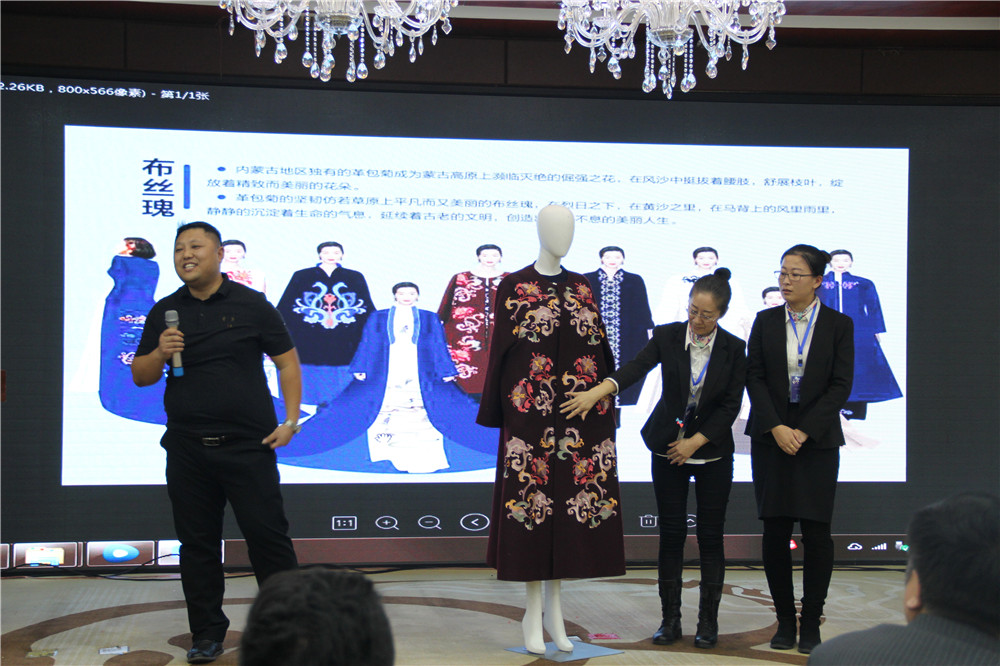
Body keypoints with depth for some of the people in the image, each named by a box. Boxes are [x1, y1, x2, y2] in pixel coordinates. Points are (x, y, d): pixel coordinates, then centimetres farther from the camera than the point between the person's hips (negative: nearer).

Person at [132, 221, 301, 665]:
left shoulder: (251, 304, 2)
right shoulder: (165, 312, 10)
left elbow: (287, 361, 4)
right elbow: (140, 376, 14)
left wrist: (290, 419, -5)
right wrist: (159, 354, -8)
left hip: (247, 445, -3)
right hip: (187, 449, 3)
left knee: (268, 536, -3)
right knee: (197, 544, 8)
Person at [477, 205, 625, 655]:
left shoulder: (582, 288, 13)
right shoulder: (514, 287, 1)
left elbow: (601, 350, 14)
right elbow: (501, 349, -1)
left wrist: (606, 407, 8)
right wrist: (497, 414, -5)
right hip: (531, 413, -4)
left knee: (568, 504, 5)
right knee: (532, 501, -2)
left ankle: (554, 608, 16)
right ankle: (534, 613, 7)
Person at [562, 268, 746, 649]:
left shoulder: (733, 349, -5)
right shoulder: (667, 336, -5)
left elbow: (730, 406, -4)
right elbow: (635, 368, -22)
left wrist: (695, 442, -12)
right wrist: (596, 392, -39)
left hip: (712, 450, 0)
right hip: (668, 448, 0)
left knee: (710, 535, 2)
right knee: (671, 532, 2)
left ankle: (708, 621, 13)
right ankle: (670, 619, 11)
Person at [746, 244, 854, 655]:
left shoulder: (839, 325, 2)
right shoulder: (765, 322, 7)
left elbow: (840, 386, -3)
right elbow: (754, 378, 2)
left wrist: (803, 431, -12)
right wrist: (777, 428, -11)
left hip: (817, 439, -1)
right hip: (771, 438, 2)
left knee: (816, 531, -4)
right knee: (775, 529, 1)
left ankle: (811, 623, 8)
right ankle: (784, 621, 12)